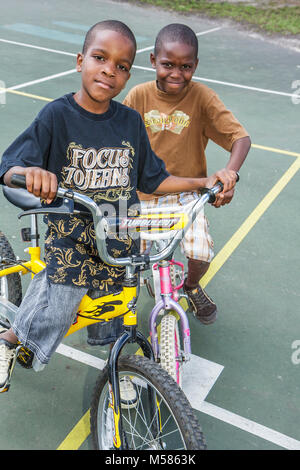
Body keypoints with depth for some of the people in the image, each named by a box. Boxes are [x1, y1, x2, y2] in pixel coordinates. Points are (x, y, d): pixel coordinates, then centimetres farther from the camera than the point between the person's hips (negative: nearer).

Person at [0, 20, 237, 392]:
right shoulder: (57, 115, -11)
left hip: (120, 236, 3)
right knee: (50, 319, -8)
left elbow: (152, 179, 8)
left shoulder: (131, 121, 0)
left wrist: (205, 181, -2)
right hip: (70, 233, -3)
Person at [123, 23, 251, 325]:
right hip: (143, 190, 1)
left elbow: (241, 138, -16)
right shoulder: (139, 96, -9)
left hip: (186, 191, -1)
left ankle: (192, 286, 21)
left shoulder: (202, 97, -12)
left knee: (201, 252, -18)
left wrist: (228, 175, -33)